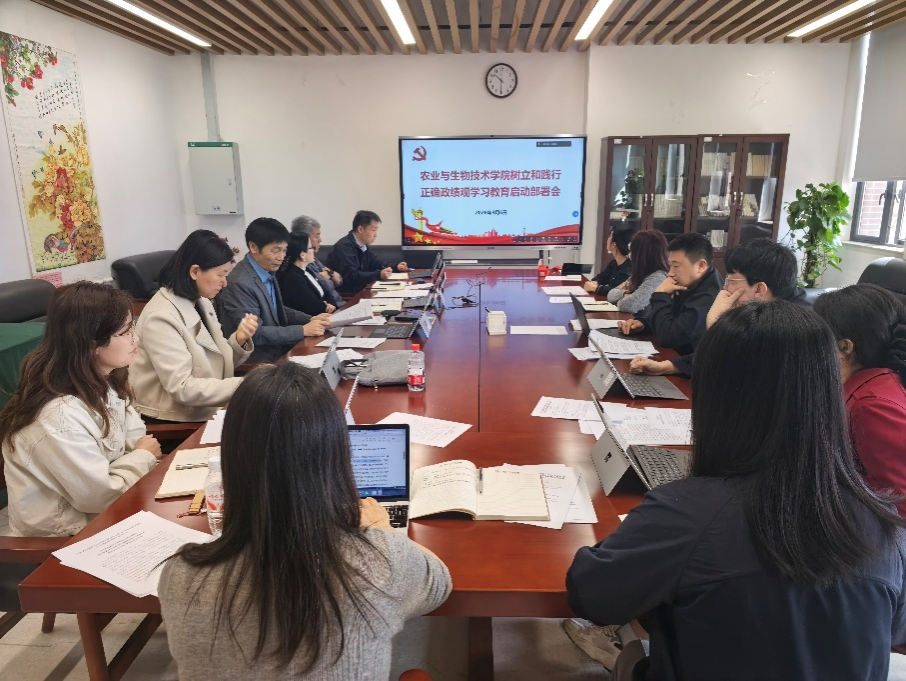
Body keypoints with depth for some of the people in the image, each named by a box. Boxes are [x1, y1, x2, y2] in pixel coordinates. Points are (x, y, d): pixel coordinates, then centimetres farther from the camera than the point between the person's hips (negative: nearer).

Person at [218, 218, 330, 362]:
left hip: (278, 349, 8)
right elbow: (254, 333, -22)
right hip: (257, 359, -8)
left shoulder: (268, 272, 4)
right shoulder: (239, 283, -22)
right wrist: (303, 330, -22)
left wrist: (310, 319, 0)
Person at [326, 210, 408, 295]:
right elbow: (350, 275, -27)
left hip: (359, 290, 9)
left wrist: (395, 267, 8)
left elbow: (377, 263, 24)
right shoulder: (344, 246, -17)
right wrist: (379, 275, -33)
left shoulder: (363, 246, 9)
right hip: (345, 295, -9)